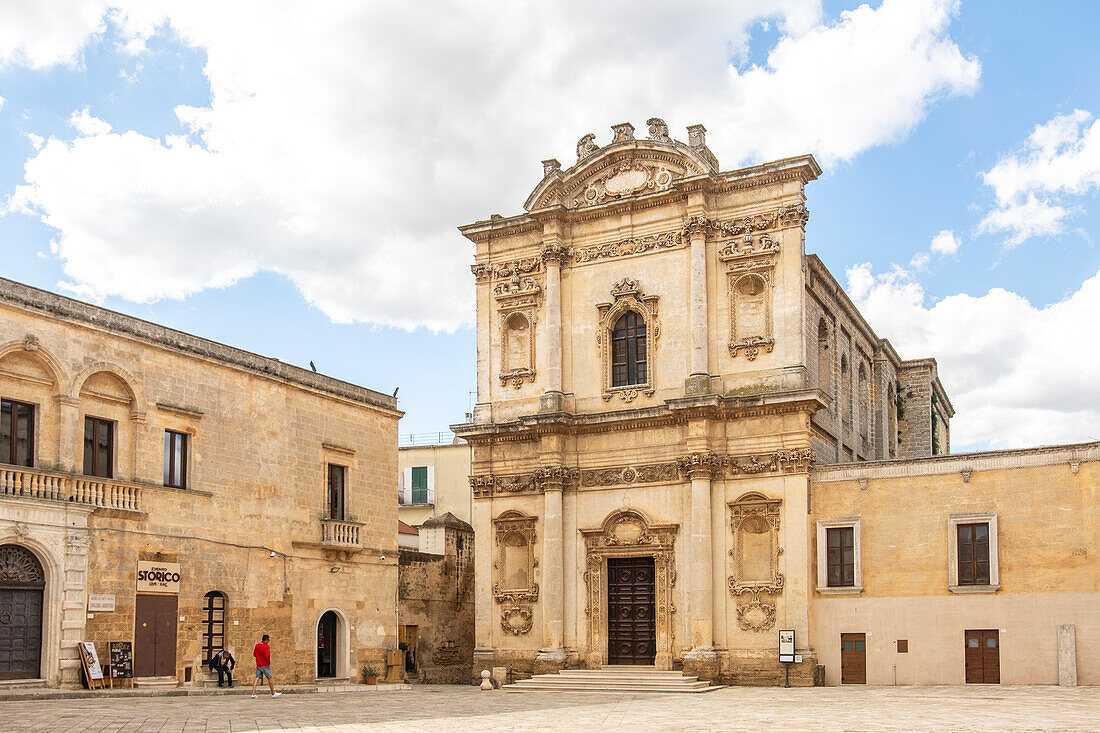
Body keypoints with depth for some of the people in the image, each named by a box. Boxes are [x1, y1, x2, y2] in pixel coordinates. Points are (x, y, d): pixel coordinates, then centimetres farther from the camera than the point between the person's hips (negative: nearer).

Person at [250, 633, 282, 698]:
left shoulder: (257, 646, 9)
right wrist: (269, 662, -7)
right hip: (265, 665, -6)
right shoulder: (266, 647, -13)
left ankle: (253, 693, -9)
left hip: (258, 665, 6)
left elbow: (254, 654, 21)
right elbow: (267, 656, -24)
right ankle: (273, 693, 10)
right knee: (270, 678, 3)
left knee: (257, 678, 2)